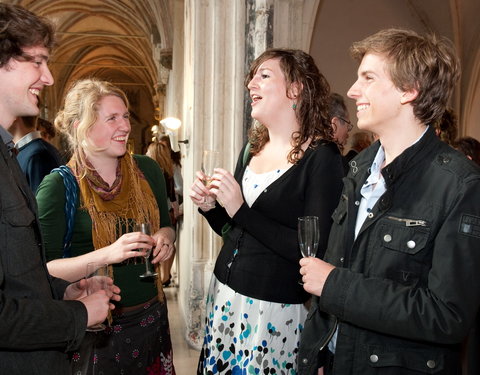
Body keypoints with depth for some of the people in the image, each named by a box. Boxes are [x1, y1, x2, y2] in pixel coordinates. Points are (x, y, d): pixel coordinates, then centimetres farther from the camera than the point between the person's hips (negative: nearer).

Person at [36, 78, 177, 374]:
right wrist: (107, 254, -28)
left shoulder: (147, 170, 0)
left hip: (151, 315, 5)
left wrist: (165, 237, -8)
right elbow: (44, 269, -15)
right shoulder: (58, 186, -13)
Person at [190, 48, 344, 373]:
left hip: (274, 311, -6)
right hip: (225, 297, 7)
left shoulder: (322, 157, -14)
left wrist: (241, 211, -23)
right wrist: (209, 207, -4)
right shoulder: (252, 149, 7)